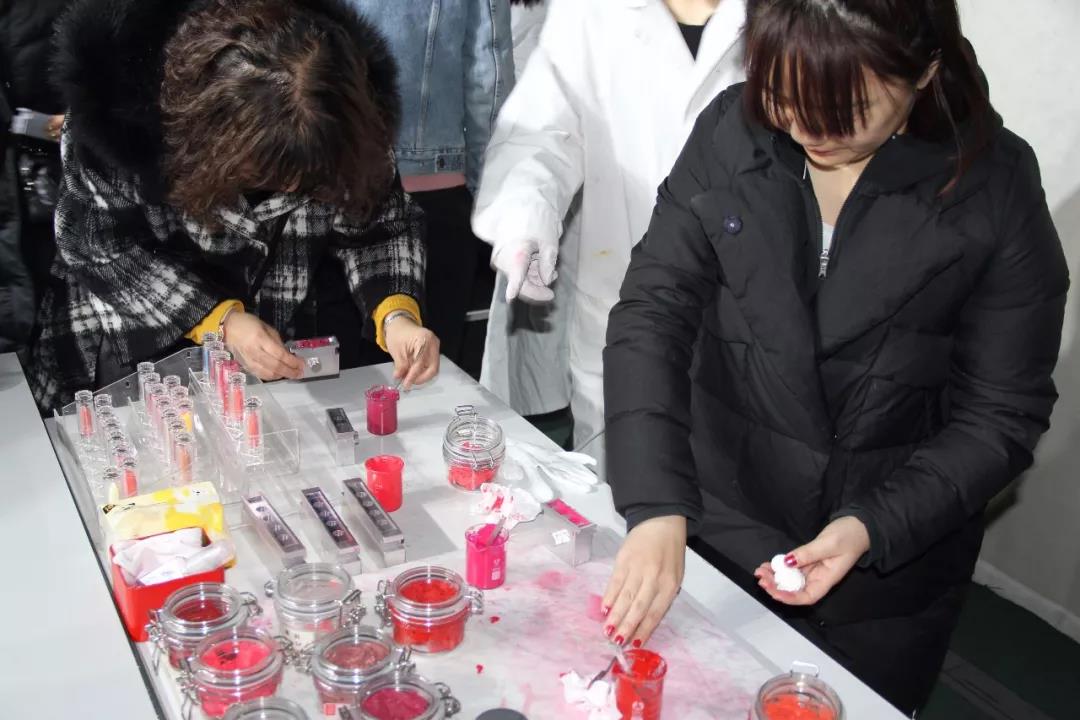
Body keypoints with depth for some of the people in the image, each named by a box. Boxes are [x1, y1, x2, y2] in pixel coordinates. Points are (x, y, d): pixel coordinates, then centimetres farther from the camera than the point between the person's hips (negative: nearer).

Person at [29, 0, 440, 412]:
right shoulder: (116, 84, -28)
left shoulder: (345, 107, -22)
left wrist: (396, 314, -28)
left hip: (304, 313, 2)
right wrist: (219, 319, -26)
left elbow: (376, 222, -10)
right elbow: (102, 243, -18)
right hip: (145, 313, -1)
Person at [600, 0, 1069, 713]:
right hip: (718, 540, 2)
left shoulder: (994, 187, -15)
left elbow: (1000, 416, -9)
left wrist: (873, 527, -22)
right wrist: (657, 508, -26)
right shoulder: (730, 134, -11)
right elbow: (653, 313, -14)